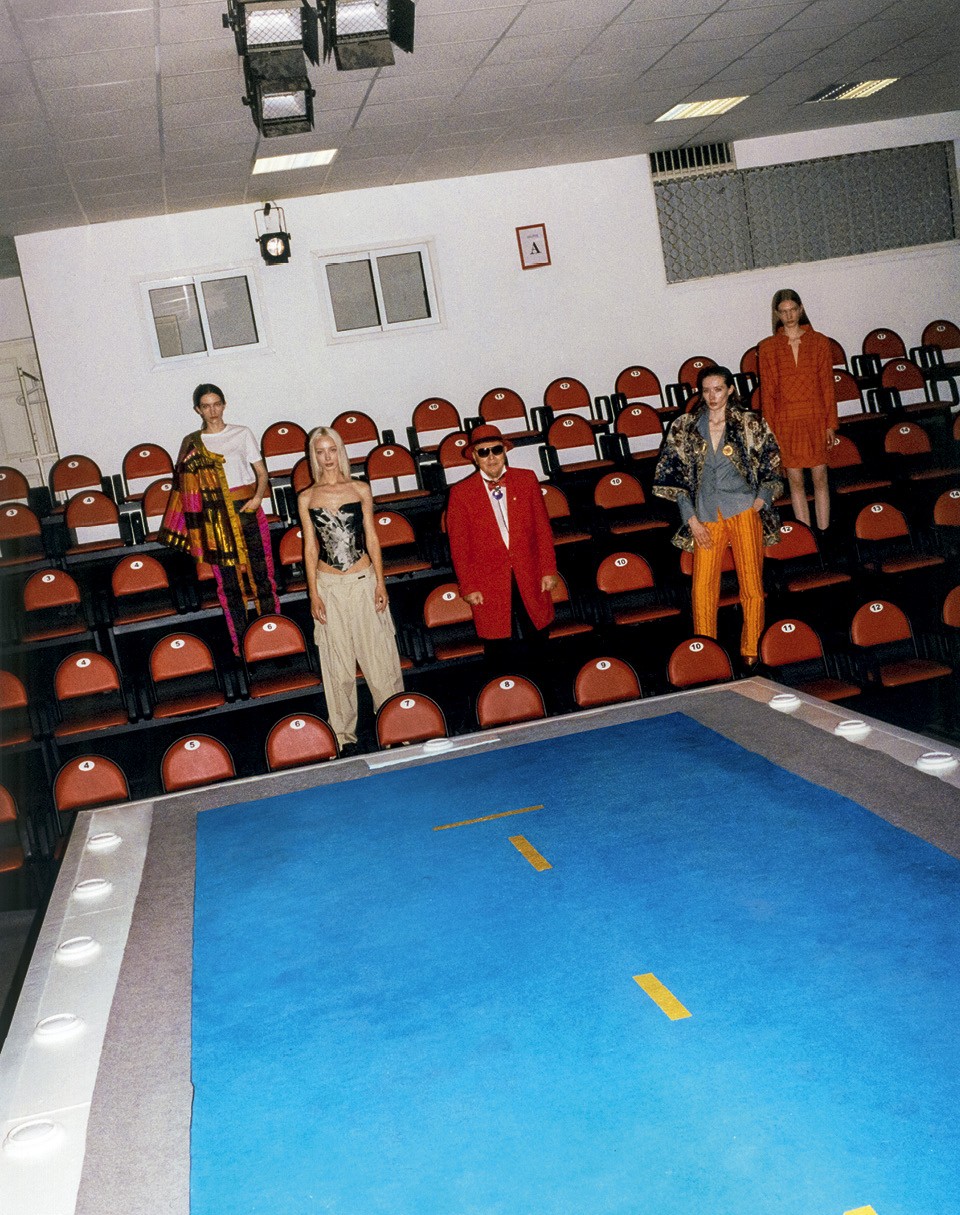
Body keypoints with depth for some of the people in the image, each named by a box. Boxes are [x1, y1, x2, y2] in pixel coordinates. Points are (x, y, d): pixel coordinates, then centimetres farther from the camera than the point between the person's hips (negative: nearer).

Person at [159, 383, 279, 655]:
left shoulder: (242, 434, 3)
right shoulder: (191, 444, 6)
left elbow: (261, 471, 2)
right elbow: (187, 486, 8)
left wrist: (258, 496, -15)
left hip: (247, 511, -1)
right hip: (215, 519, 1)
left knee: (260, 572, 1)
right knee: (228, 581, 4)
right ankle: (240, 642, 11)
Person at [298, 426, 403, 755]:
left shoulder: (361, 490, 1)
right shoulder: (307, 499, 0)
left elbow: (371, 538, 4)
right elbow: (310, 548, 2)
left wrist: (380, 582, -1)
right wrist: (314, 594, -1)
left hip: (363, 581, 0)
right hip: (329, 585, 0)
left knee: (379, 652, 5)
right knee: (337, 661, 7)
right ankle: (344, 733, 17)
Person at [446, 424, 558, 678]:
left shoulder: (527, 480, 3)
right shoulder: (461, 493, -4)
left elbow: (542, 528, 6)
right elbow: (459, 546, -2)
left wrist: (548, 570, 3)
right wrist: (468, 587, -4)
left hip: (530, 581, 2)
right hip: (490, 587, -2)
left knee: (536, 644, 12)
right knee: (500, 651, 3)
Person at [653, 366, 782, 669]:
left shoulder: (750, 423, 2)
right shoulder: (685, 428, 4)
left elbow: (771, 464, 9)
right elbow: (674, 475, 5)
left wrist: (761, 500, -2)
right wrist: (692, 520, 0)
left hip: (744, 511, -1)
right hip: (706, 518, 1)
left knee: (752, 585, 1)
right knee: (703, 587, -2)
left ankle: (751, 651, 16)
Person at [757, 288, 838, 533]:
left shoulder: (819, 342, 3)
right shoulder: (768, 348, 1)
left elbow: (827, 385, 3)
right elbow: (767, 391, 2)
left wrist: (830, 424, -1)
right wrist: (770, 430, -2)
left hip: (815, 419, 0)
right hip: (786, 422, 0)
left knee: (820, 477, 3)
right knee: (795, 479, 5)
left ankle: (824, 533, 12)